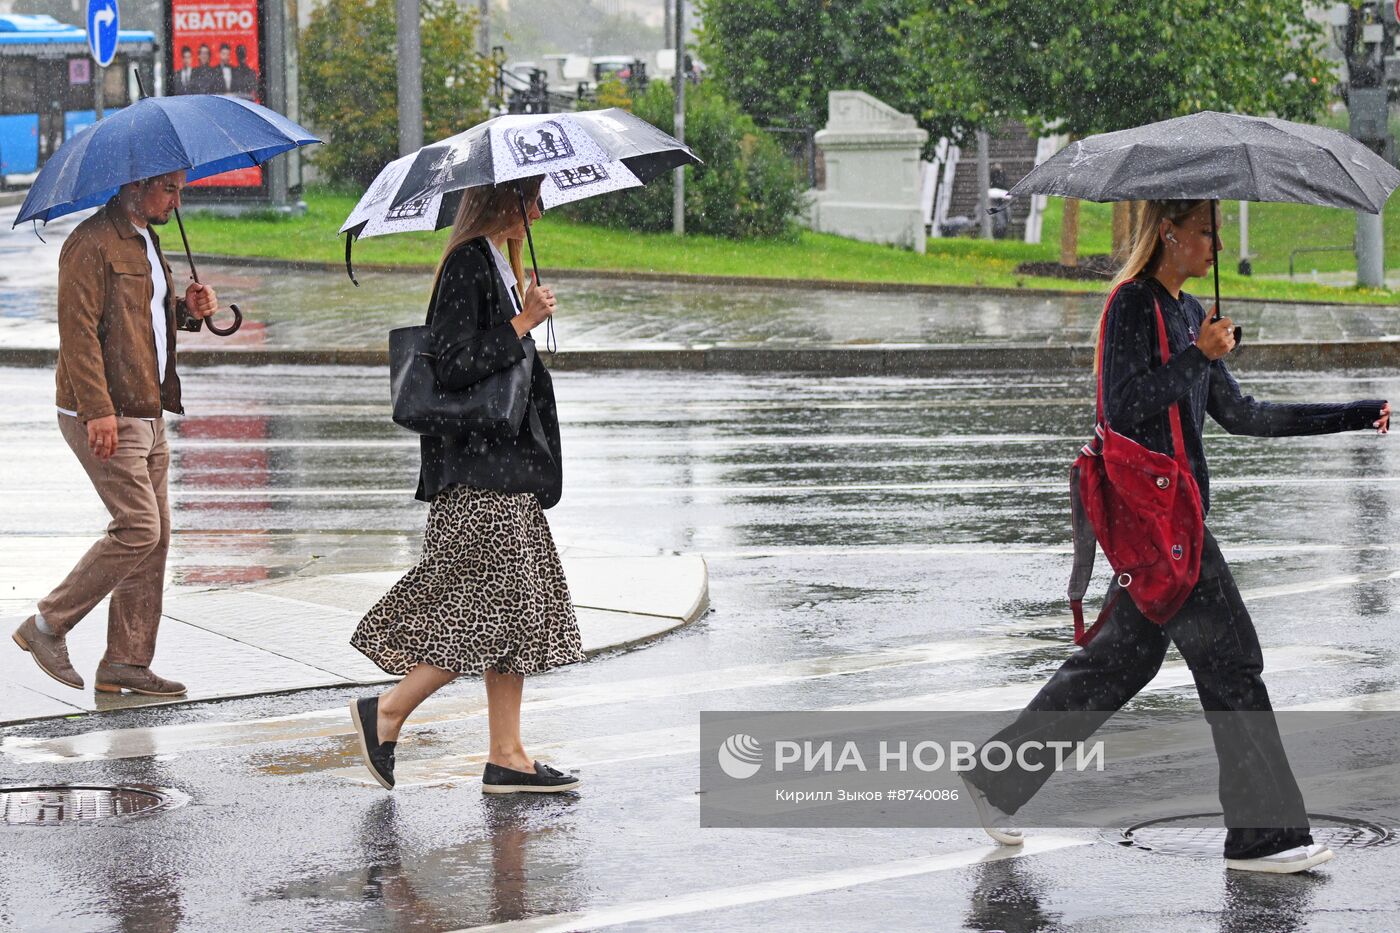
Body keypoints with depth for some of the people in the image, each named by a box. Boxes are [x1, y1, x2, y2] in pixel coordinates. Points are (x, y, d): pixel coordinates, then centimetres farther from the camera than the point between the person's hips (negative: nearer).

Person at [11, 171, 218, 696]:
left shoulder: (145, 241, 18)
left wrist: (188, 310, 7)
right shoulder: (93, 244, -13)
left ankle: (127, 662, 11)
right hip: (106, 417, -10)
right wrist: (98, 411, -25)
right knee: (138, 529, -13)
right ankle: (47, 626, 0)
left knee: (155, 536, 6)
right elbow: (78, 328, -19)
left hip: (148, 414, 10)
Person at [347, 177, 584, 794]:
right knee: (501, 605, -9)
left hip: (507, 467, 10)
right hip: (479, 470, -10)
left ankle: (506, 756, 8)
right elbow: (454, 367, -22)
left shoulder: (494, 261, 16)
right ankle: (386, 712, 1)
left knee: (520, 606, 7)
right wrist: (523, 324, -17)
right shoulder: (468, 266, -15)